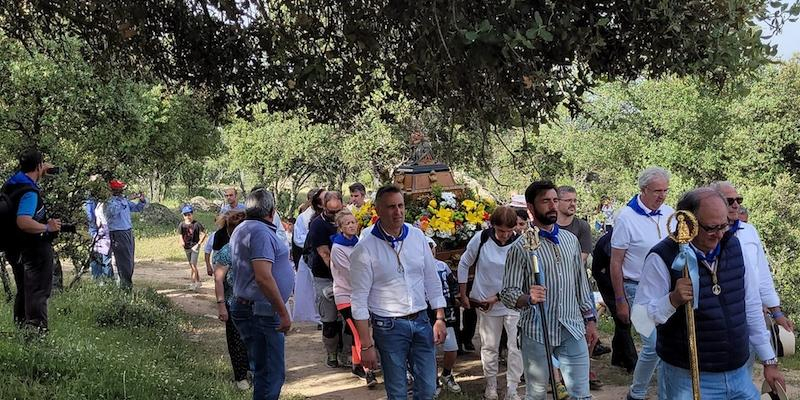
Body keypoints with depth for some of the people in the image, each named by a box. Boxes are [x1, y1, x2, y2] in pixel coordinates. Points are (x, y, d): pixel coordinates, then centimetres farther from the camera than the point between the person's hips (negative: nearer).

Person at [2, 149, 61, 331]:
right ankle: (37, 328, -6)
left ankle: (21, 325, 30)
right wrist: (48, 227, -25)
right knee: (38, 292, -4)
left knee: (23, 291, 21)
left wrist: (43, 172, 22)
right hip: (34, 249, -10)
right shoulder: (30, 192, -25)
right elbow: (24, 222, -37)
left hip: (16, 249, 10)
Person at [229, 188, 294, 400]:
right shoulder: (261, 231, -16)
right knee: (271, 374, -6)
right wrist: (283, 312, -18)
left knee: (264, 370, 17)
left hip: (245, 308, 10)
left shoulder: (242, 229, 16)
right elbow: (263, 277, -24)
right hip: (261, 312, -10)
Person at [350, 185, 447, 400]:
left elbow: (432, 280, 12)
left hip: (421, 321, 4)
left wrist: (440, 318, 6)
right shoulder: (365, 249, -10)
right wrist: (366, 345, -12)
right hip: (389, 327, -4)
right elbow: (359, 300, -9)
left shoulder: (417, 236, 3)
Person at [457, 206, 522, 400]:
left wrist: (496, 298, -14)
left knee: (516, 347, -3)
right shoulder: (481, 238, -11)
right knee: (489, 347, 12)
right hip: (486, 304, 1)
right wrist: (463, 295, 6)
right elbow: (464, 264, 3)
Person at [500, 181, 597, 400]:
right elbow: (508, 293, -11)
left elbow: (581, 283, 15)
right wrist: (528, 298, -31)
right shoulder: (520, 247, -8)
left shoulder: (571, 239, 8)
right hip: (537, 332, -4)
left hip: (573, 330, 4)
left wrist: (590, 319, 13)